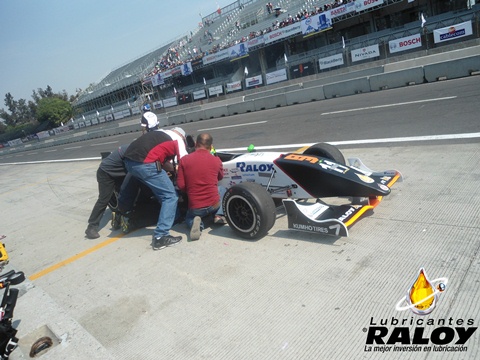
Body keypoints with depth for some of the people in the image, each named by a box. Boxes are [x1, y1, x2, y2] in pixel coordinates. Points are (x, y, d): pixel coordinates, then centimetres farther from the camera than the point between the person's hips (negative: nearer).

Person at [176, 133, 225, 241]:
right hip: (214, 204, 1)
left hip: (195, 207, -1)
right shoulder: (216, 160, -2)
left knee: (188, 219, 34)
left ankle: (195, 222, -3)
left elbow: (180, 185, -5)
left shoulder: (184, 160, -4)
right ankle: (218, 215, 13)